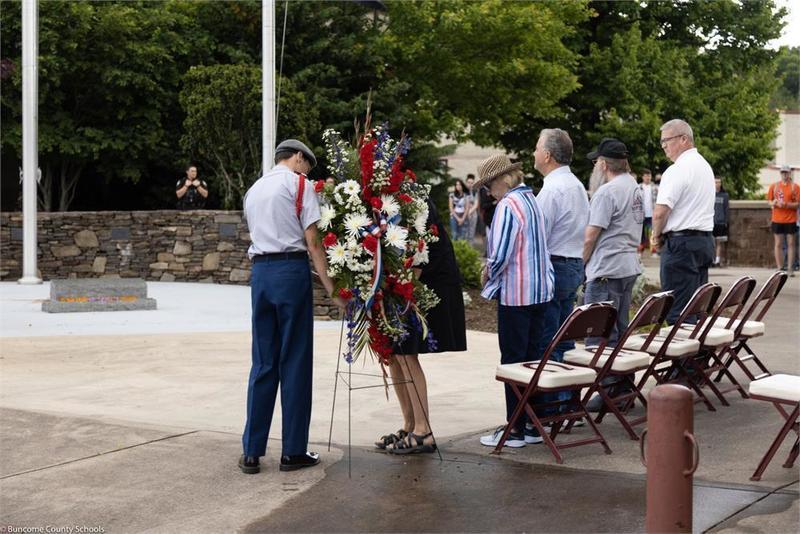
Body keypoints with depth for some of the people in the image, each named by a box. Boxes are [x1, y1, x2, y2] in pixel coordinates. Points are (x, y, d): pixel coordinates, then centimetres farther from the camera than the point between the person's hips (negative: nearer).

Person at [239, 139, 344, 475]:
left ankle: (251, 452, 9)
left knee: (263, 362, 9)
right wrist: (331, 289, -8)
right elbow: (312, 242, -7)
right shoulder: (300, 184, 0)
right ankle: (293, 452, 5)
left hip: (259, 270, 6)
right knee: (295, 362, 0)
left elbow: (259, 233, 17)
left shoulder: (253, 190, 22)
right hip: (292, 269, -6)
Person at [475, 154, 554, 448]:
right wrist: (492, 267, 13)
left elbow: (500, 256, -20)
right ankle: (534, 425, 19)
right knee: (534, 357, 12)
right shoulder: (532, 200, 12)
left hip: (516, 293, -8)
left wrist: (488, 275, 0)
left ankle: (515, 430, 5)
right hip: (541, 290, 9)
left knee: (513, 359, -1)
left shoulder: (508, 205, -15)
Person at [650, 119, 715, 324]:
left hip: (681, 244, -9)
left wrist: (656, 237, -2)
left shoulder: (678, 170, -14)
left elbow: (660, 211, -19)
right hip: (705, 240, 10)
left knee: (677, 310, -7)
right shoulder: (705, 166, 17)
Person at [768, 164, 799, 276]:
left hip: (791, 220, -2)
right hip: (777, 220, 2)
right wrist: (774, 203, -11)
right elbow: (770, 201, 11)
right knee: (778, 244, 3)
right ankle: (780, 268, 7)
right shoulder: (774, 186, 7)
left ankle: (790, 269, 3)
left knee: (791, 244, 1)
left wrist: (786, 204, -19)